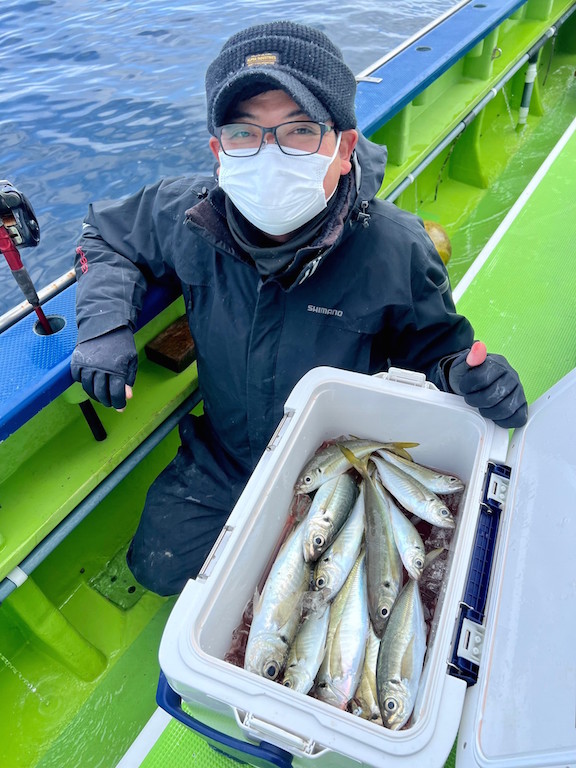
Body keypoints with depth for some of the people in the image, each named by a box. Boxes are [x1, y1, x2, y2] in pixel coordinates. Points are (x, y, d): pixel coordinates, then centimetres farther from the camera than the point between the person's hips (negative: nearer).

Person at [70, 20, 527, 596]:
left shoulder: (396, 250, -24)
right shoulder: (186, 215, -17)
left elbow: (432, 346, -7)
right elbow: (106, 236, 4)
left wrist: (464, 372, -32)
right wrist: (105, 326, -14)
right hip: (221, 458, 3)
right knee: (158, 566, 3)